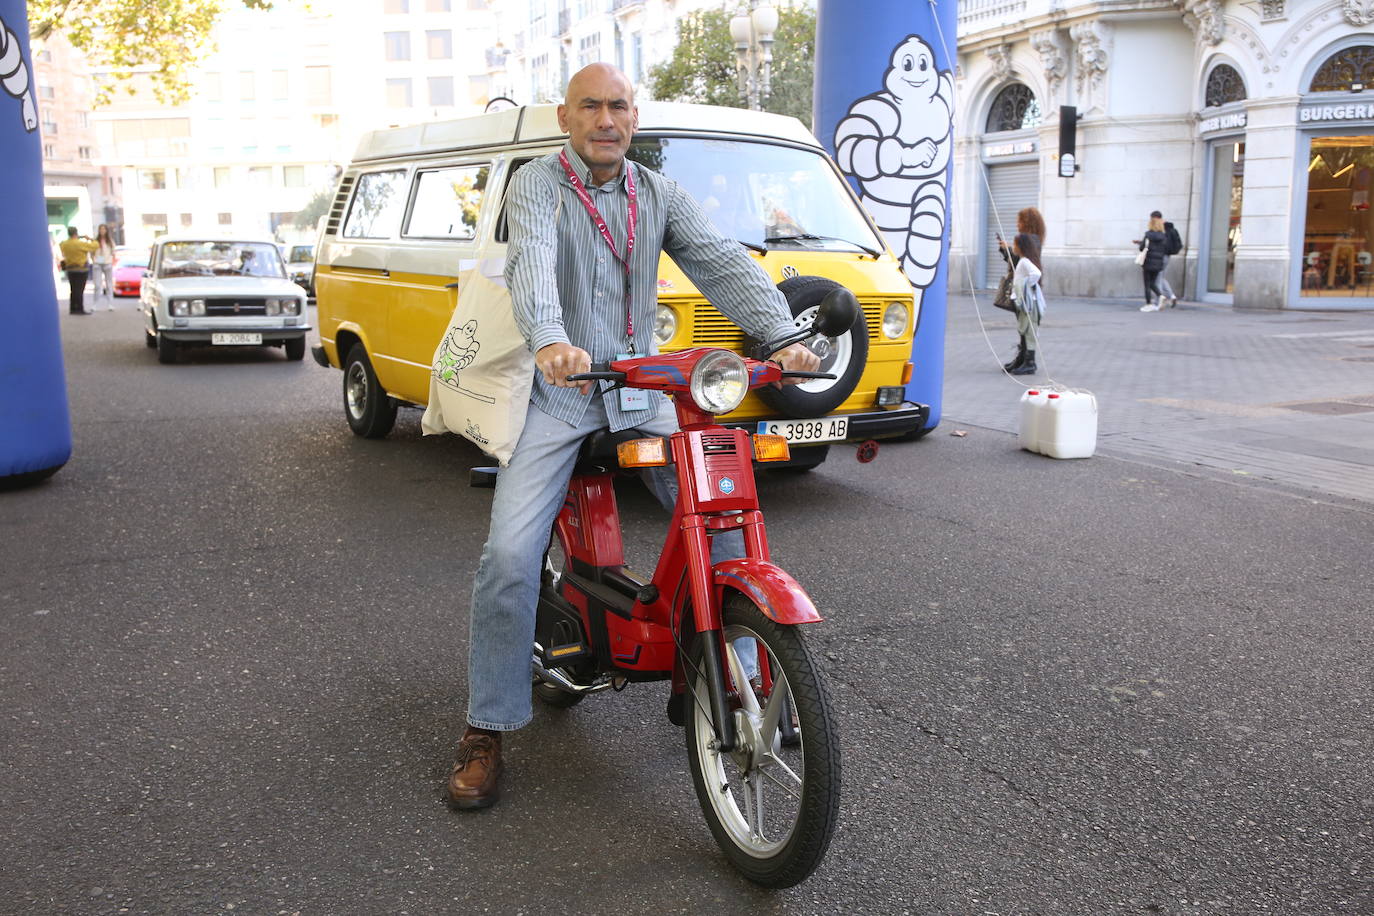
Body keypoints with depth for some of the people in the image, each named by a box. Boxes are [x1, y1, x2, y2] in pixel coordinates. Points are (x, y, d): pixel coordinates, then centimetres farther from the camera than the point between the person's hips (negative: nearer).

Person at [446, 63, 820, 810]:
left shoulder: (658, 194, 10)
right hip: (556, 392, -4)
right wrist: (549, 339, -45)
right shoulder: (537, 185, -3)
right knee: (510, 553, -15)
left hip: (640, 391, 4)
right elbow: (532, 263, -23)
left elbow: (721, 263, -4)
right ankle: (485, 731, 0)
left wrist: (783, 335, -20)